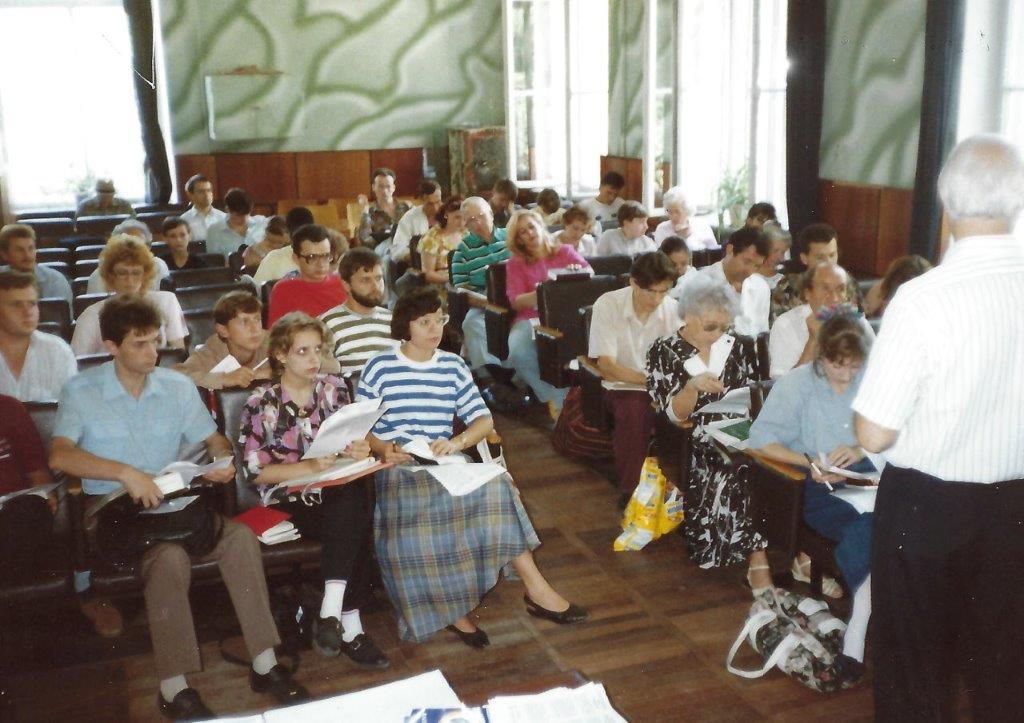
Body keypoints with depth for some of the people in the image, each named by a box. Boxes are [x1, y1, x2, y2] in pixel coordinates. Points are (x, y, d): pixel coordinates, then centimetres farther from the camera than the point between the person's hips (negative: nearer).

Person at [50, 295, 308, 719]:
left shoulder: (178, 387, 10)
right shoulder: (81, 392, -2)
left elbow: (213, 440, 16)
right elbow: (59, 456, -16)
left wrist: (224, 461, -8)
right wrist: (125, 473, -28)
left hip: (172, 501, 4)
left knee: (240, 537, -24)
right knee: (171, 557, -35)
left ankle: (264, 666, -19)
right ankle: (173, 688, -25)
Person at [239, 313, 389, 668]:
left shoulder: (334, 389, 10)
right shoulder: (262, 405, -2)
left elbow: (351, 443, 15)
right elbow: (257, 472, -7)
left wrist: (358, 451, -10)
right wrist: (309, 466, -20)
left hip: (337, 490, 4)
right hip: (290, 500, -4)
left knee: (353, 500, -31)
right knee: (353, 524, -31)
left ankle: (331, 613, -27)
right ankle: (350, 627, -25)